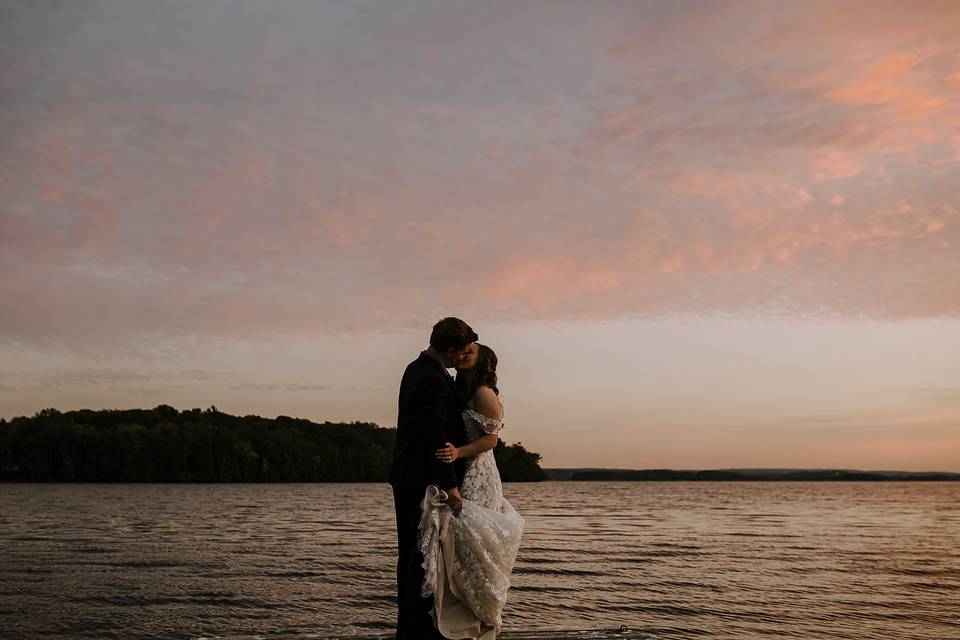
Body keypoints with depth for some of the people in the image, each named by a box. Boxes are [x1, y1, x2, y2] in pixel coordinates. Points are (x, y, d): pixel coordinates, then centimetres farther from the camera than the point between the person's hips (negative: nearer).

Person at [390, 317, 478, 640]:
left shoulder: (418, 368, 12)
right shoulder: (433, 380, -20)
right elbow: (436, 436, -24)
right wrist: (450, 485, -22)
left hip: (406, 477, 10)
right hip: (425, 480, -10)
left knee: (410, 553, 14)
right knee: (426, 554, -4)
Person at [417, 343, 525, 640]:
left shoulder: (484, 394, -9)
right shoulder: (462, 393, 18)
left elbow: (491, 439, -15)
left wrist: (458, 452, -27)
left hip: (478, 476, -9)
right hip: (460, 475, 9)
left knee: (472, 547, -8)